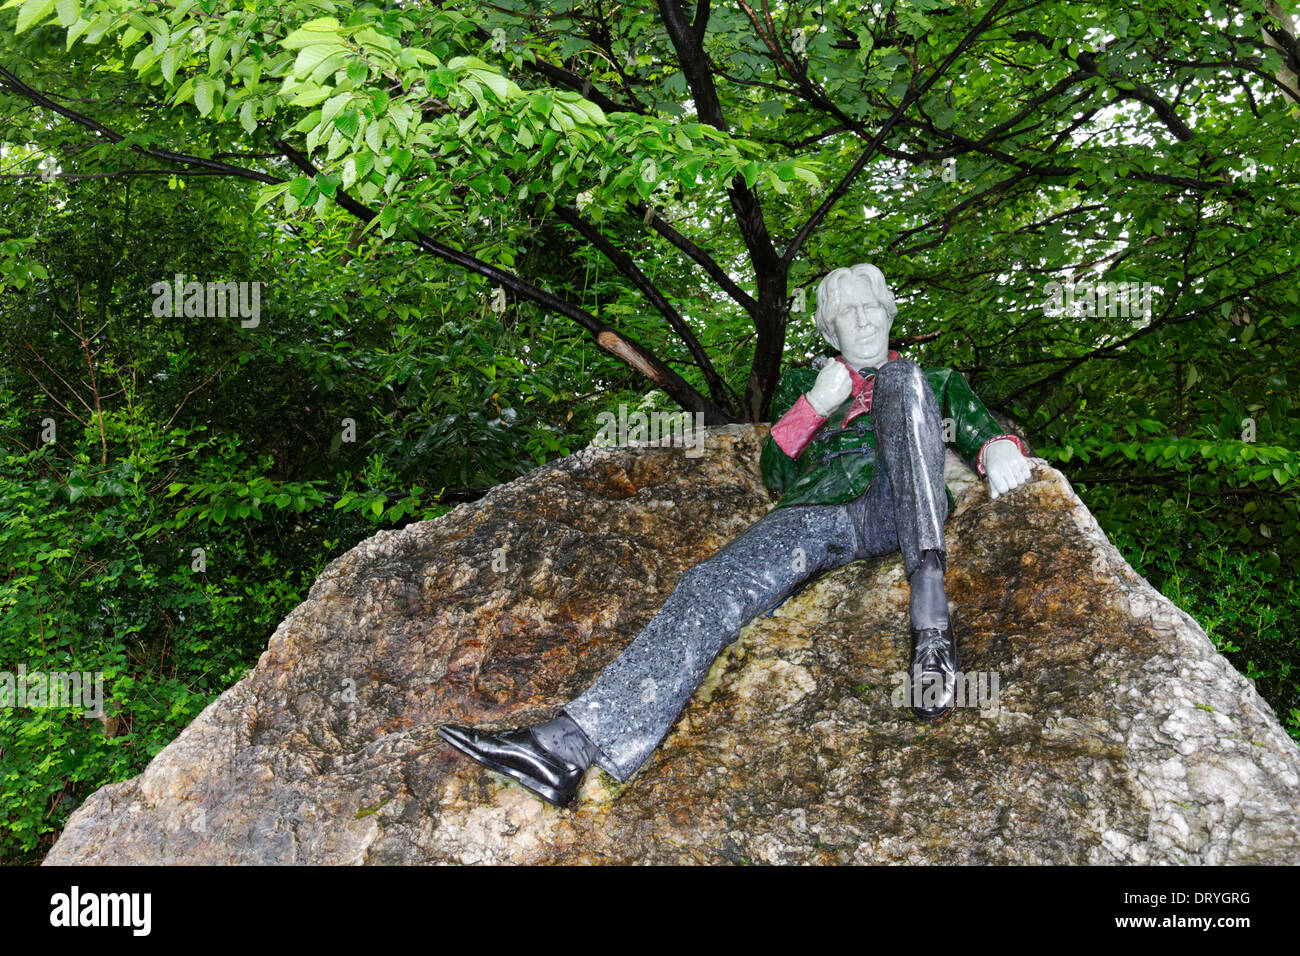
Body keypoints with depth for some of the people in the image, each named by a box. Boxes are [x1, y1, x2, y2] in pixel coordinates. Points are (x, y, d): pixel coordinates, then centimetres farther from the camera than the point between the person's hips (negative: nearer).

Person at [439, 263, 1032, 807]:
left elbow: (984, 432, 24)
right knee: (712, 590, -29)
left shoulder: (936, 380, 34)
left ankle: (931, 622, -46)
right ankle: (570, 745, -48)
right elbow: (775, 475, 23)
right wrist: (815, 404, 6)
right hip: (816, 511, 1)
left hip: (897, 509, -1)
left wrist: (1000, 451, -2)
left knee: (900, 382, -29)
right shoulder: (804, 383, 34)